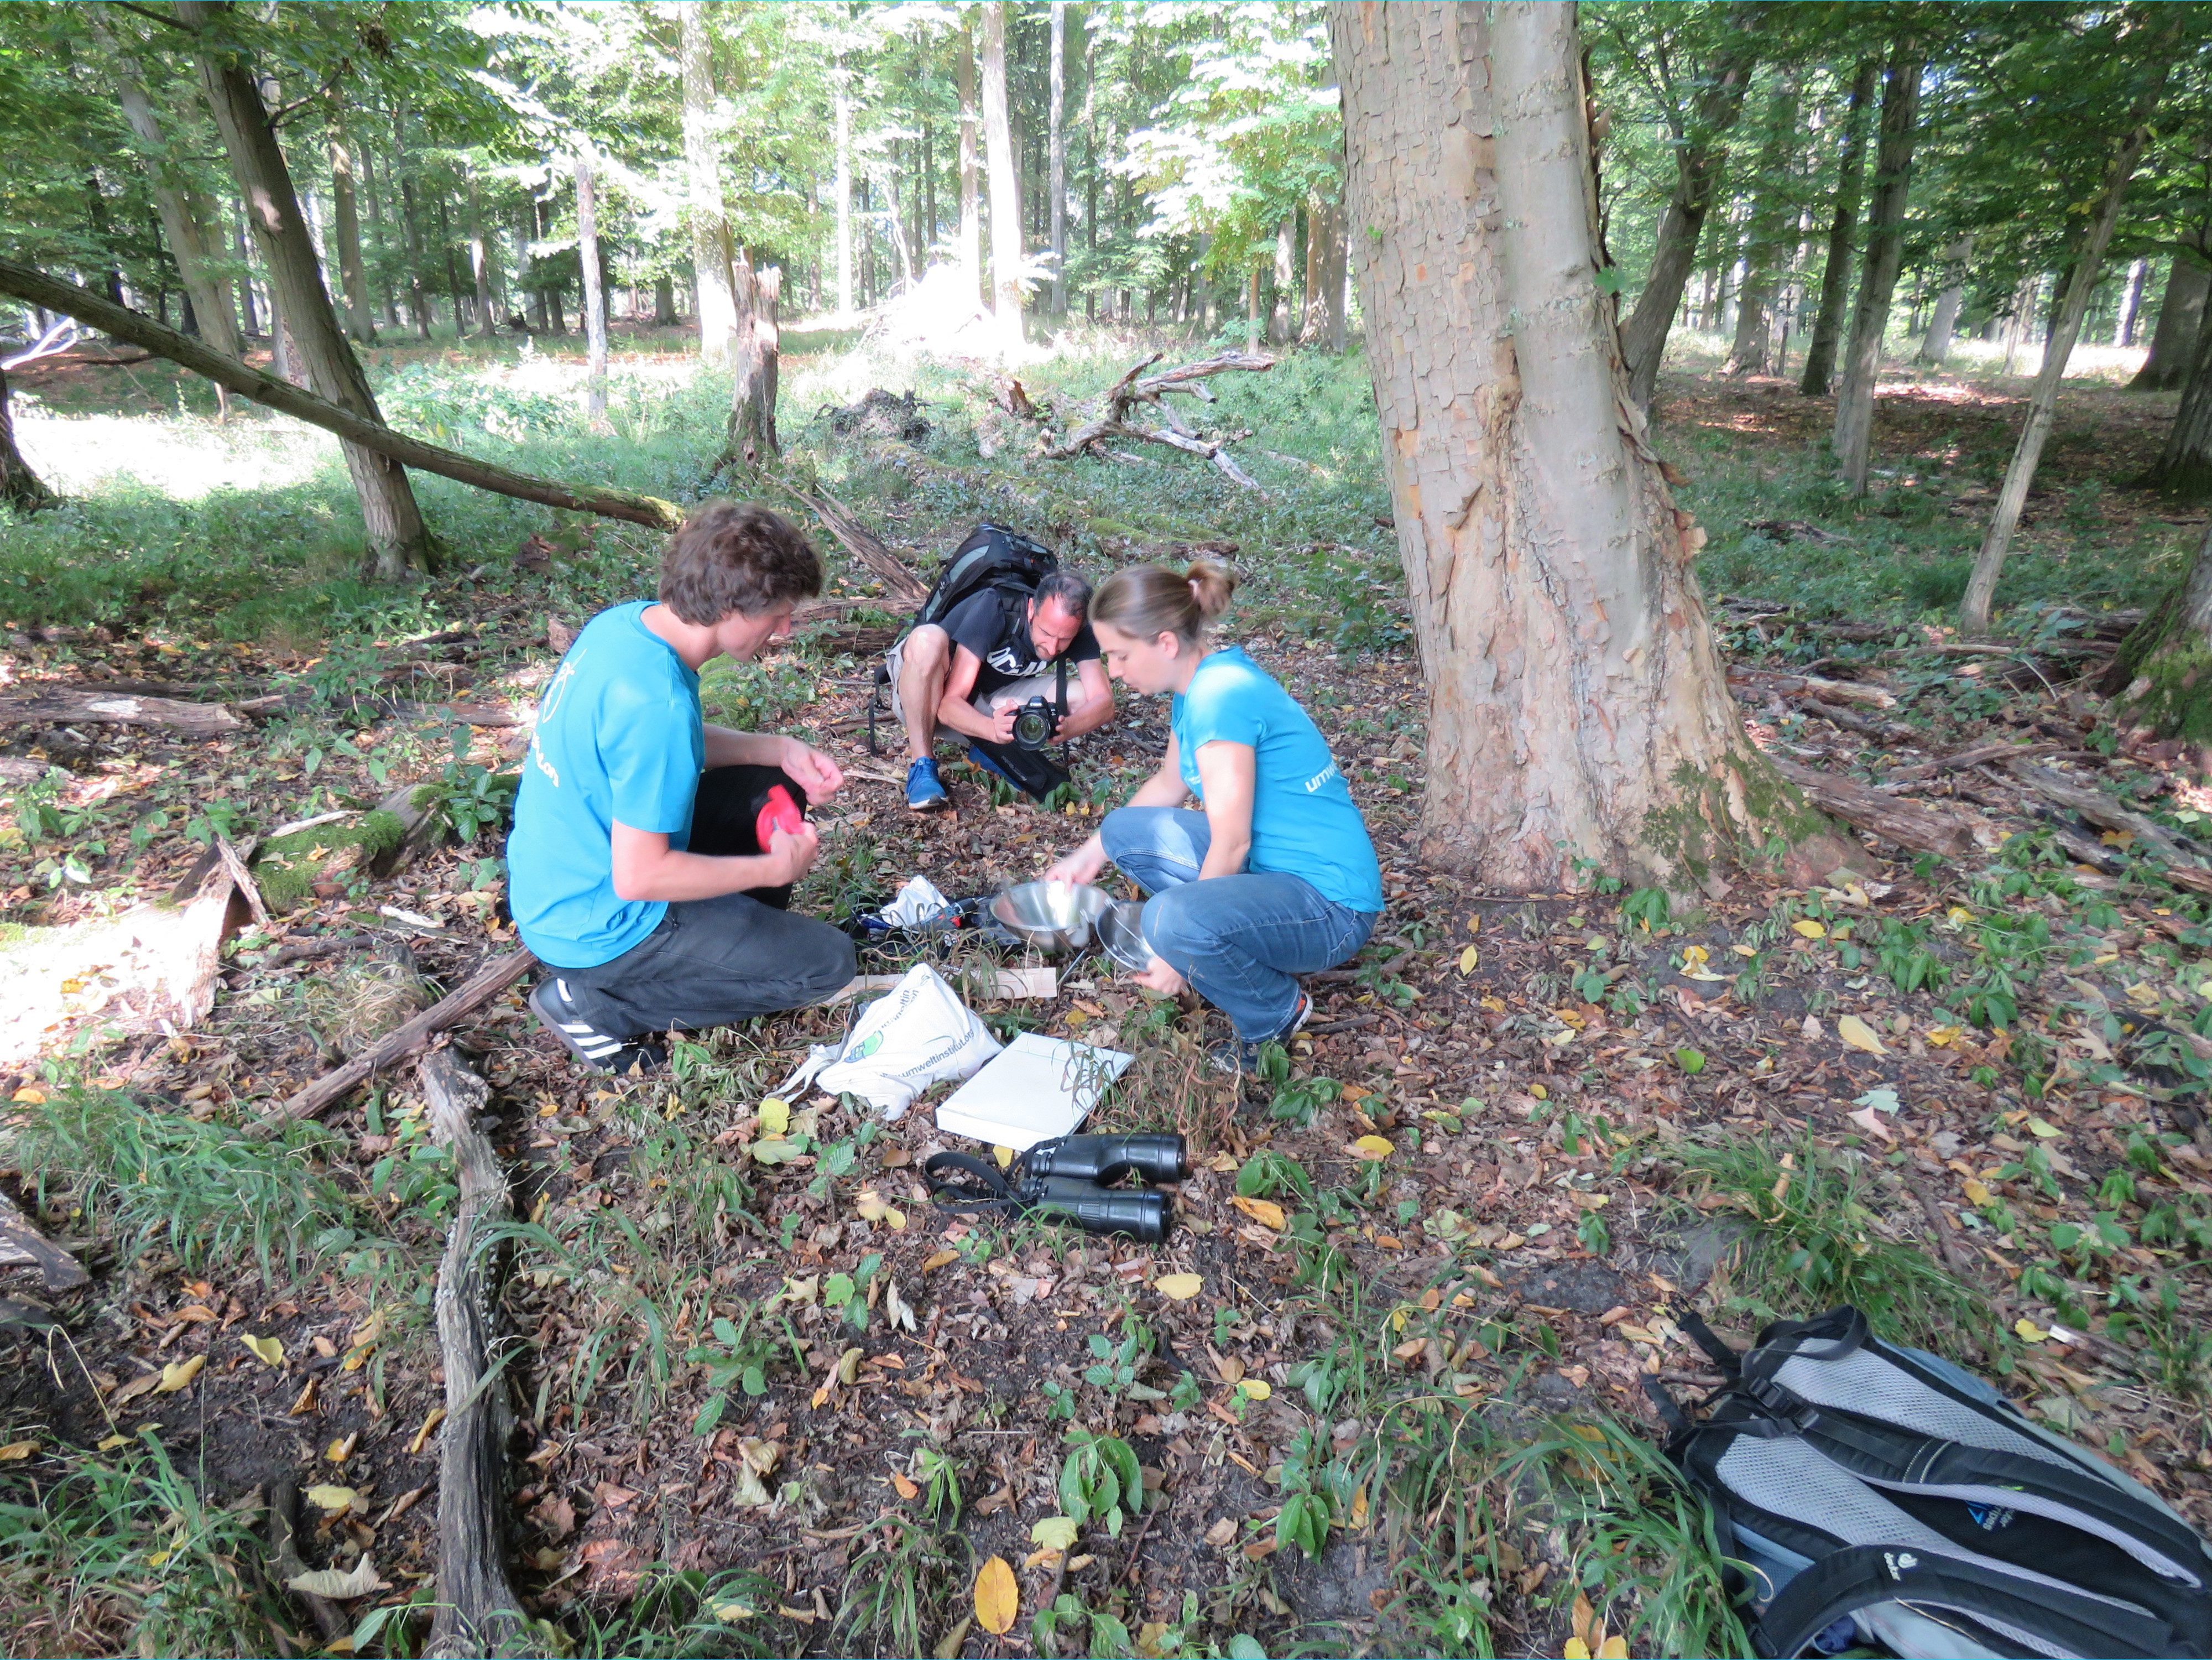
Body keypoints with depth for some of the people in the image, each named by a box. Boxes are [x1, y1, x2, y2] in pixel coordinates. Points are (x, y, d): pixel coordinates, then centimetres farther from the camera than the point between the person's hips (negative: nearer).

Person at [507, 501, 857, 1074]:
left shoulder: (625, 621, -6)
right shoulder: (656, 705, -33)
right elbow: (639, 878, -29)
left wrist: (779, 750, -1)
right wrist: (774, 868, -17)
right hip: (594, 929, -9)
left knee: (773, 789, 13)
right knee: (828, 962, -5)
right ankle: (593, 1001, -1)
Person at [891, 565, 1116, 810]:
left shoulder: (1077, 628, -17)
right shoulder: (994, 609, -30)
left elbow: (1104, 702, -24)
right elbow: (949, 704, -34)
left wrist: (1063, 728, -44)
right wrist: (994, 729, -53)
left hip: (988, 701, 4)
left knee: (1082, 696, -19)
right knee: (927, 639, -38)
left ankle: (986, 749, -7)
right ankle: (922, 765, -24)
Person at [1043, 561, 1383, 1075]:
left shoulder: (1221, 695, -24)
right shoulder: (1202, 678, 5)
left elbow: (1231, 844, -22)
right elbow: (1169, 784, 21)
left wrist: (1181, 953, -13)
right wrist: (1091, 854, 24)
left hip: (1331, 904, -10)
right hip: (1270, 864, 10)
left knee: (1172, 921, -35)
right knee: (1124, 830, 9)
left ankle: (1277, 1012, -3)